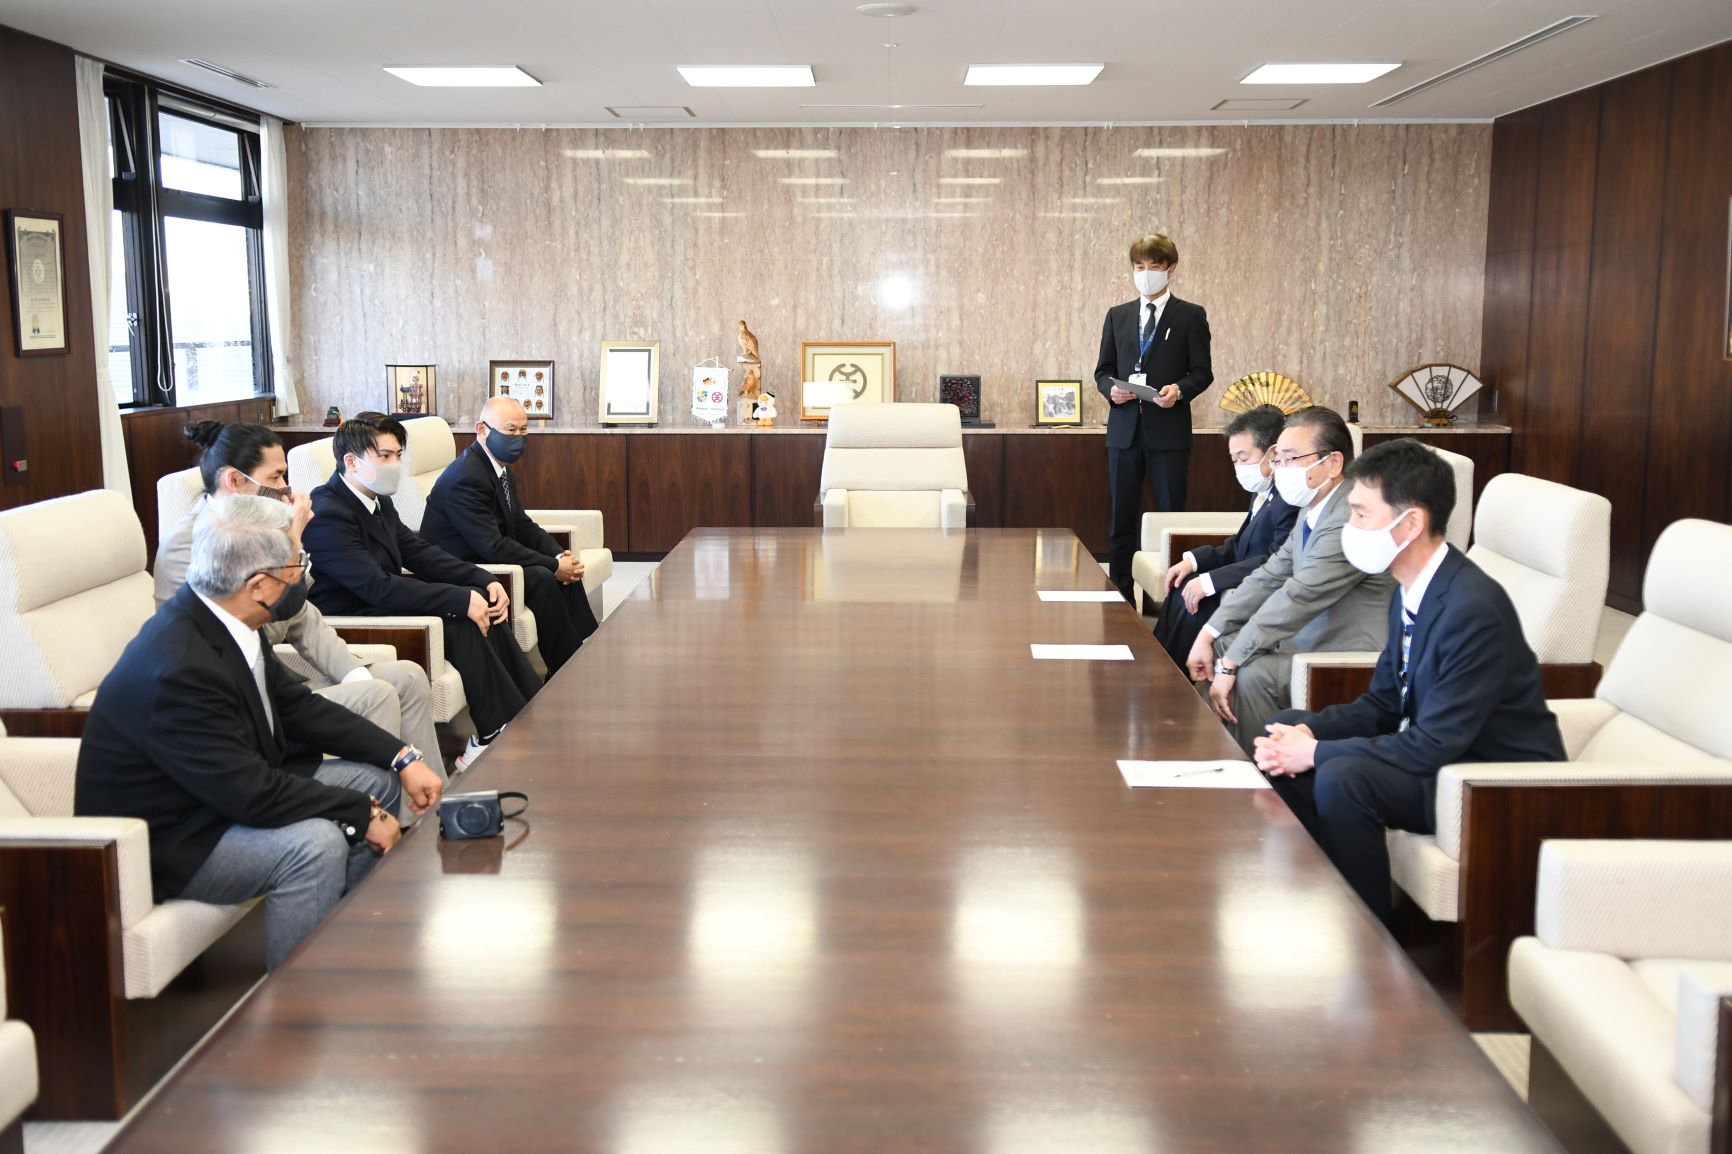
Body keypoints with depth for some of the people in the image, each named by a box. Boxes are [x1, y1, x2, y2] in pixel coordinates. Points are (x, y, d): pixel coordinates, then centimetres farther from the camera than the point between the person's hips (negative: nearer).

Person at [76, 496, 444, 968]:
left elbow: (298, 706, 5)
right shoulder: (180, 669, -33)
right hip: (162, 842, -10)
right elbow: (252, 793, -30)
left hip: (231, 787, 10)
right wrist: (362, 813, -19)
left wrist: (403, 757, -2)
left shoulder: (221, 621, -6)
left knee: (378, 782, 7)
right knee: (315, 843, -31)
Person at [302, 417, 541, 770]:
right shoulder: (327, 515, -23)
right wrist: (462, 600, -29)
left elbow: (418, 551, 10)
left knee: (483, 604, -5)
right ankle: (498, 737, -16)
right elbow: (377, 587, -29)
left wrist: (484, 581, -5)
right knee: (461, 624, -23)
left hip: (383, 605, 9)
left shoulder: (378, 500, 7)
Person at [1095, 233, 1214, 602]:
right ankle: (1120, 595, 13)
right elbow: (1103, 370, 13)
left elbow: (1202, 372, 0)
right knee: (1122, 518, 6)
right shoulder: (1117, 316, 13)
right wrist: (1111, 389, -9)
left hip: (1169, 429, -3)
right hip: (1125, 429, 3)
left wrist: (1180, 389, -20)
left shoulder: (1191, 316, 3)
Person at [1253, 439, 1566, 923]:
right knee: (1286, 728, 6)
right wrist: (1309, 731, -10)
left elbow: (1432, 746, -28)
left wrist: (1314, 753, -22)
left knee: (1342, 778, -31)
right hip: (1440, 751, 10)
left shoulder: (1473, 608, -27)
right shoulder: (1411, 592, 3)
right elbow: (1381, 704, 9)